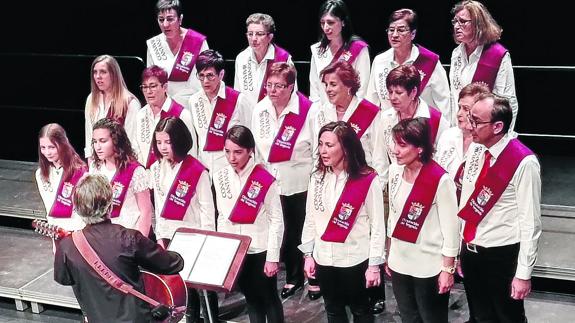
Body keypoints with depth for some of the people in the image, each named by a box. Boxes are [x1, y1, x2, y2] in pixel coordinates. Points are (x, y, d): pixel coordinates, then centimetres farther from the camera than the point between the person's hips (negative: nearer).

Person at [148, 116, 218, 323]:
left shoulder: (197, 171, -16)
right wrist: (160, 236, 6)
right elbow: (159, 206, 9)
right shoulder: (156, 169, 2)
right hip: (170, 238, 5)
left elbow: (207, 210, -12)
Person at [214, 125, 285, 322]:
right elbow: (222, 216, 8)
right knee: (251, 298, 17)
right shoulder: (219, 178, -1)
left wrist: (272, 257, -11)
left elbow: (276, 220, -11)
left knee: (269, 298, 9)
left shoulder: (265, 180, -15)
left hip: (261, 250, -4)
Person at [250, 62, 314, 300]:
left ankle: (315, 279, 24)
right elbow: (257, 148, 10)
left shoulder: (307, 110, -17)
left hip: (303, 184, -4)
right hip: (274, 183, 5)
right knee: (287, 231, 16)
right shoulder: (260, 110, -1)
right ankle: (293, 278, 32)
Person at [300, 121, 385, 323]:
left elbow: (377, 226, -11)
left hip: (355, 259, -4)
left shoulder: (367, 180, -15)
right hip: (323, 258, 5)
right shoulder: (317, 178, 1)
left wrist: (374, 264, -11)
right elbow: (310, 219, 8)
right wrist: (308, 255, 7)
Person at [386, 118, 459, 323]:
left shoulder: (440, 180, -21)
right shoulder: (394, 171, -1)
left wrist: (448, 270, -11)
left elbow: (450, 229, -14)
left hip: (430, 267, -6)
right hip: (399, 263, 6)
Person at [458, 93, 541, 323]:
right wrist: (461, 248, 12)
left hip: (502, 255, -6)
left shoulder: (524, 163, -22)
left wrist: (524, 274, -14)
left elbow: (530, 223, -18)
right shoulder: (475, 149, -2)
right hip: (470, 250, 6)